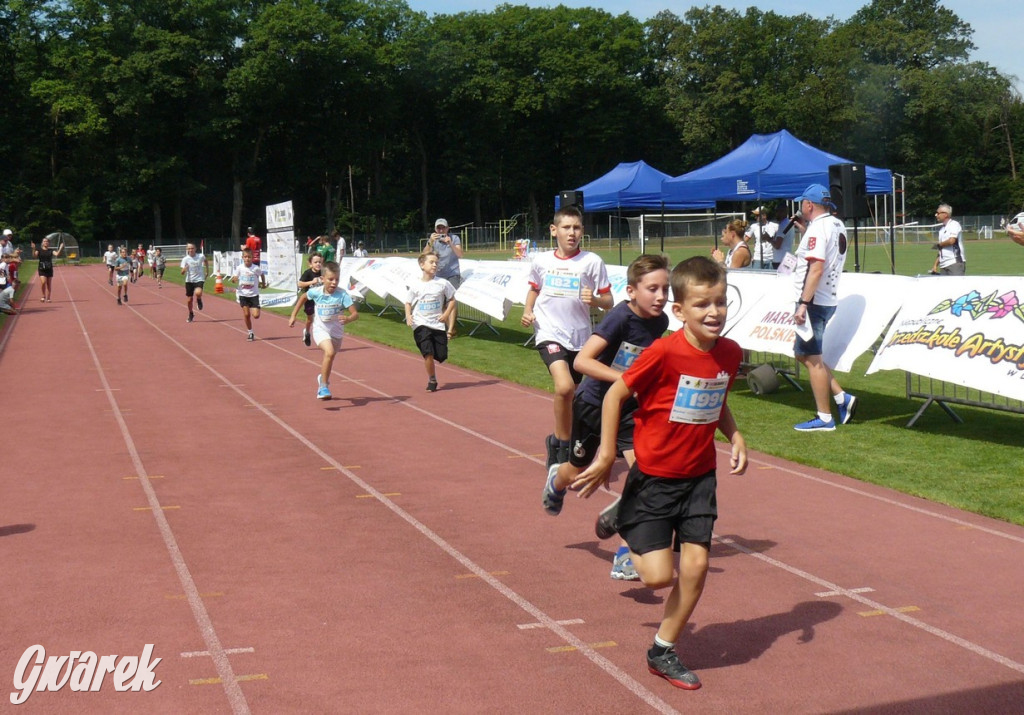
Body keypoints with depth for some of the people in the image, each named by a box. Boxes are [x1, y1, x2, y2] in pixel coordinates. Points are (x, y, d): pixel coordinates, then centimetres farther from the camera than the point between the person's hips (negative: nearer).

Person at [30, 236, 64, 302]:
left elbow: (57, 254, -10)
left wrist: (60, 248, -21)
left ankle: (48, 298, 17)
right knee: (43, 282, -18)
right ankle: (44, 296, 3)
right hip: (42, 269, -2)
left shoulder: (51, 250, 6)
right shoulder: (39, 250, 1)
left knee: (49, 285, 5)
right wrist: (33, 249, -27)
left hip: (49, 269, 2)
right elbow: (34, 256, -14)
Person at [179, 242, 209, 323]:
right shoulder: (185, 259, -8)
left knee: (198, 293, -32)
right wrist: (184, 269, -35)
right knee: (189, 300, 7)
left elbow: (206, 261, 20)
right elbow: (182, 273, -13)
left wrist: (206, 271, 19)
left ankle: (199, 300, 5)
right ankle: (191, 314, 33)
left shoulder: (201, 256, -6)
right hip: (189, 281, 2)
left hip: (199, 279, -2)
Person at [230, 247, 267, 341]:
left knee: (256, 315, -9)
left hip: (254, 294, -1)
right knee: (246, 314, -1)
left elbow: (262, 274, 11)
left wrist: (263, 284, 14)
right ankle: (250, 333, 15)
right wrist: (234, 279, -28)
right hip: (243, 294, 1)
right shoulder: (239, 268, -7)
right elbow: (233, 279, -7)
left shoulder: (256, 268, -10)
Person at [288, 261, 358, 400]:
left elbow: (355, 314, -26)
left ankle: (323, 379, 53)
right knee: (329, 352, -28)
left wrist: (348, 319, -48)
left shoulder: (342, 294, -21)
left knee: (330, 357, 21)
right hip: (320, 330, -2)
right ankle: (324, 386, -18)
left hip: (336, 331, 2)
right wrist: (293, 316, 8)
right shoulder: (316, 292, -15)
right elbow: (303, 297, 8)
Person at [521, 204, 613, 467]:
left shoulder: (592, 262, -4)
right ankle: (561, 447, -8)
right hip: (550, 334, -1)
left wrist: (595, 299, -21)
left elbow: (609, 302, 0)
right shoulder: (541, 261, 2)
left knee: (571, 397, 12)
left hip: (579, 337, 1)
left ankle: (558, 442, 37)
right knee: (564, 387, -25)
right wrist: (527, 312, 3)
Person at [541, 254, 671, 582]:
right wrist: (627, 379, -42)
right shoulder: (620, 317, -26)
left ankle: (626, 557, -8)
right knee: (578, 474, 18)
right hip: (593, 404, -4)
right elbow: (582, 361, -35)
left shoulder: (660, 321, -7)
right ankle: (556, 478, 58)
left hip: (629, 408, 4)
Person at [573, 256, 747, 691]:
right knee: (658, 576, -6)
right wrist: (607, 455, -12)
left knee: (696, 565, 0)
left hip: (699, 478, 5)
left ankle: (663, 651, 20)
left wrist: (736, 437, -2)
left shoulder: (730, 354, -4)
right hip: (653, 478, -5)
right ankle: (621, 523, 26)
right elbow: (615, 394, -13)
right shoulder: (665, 353, -23)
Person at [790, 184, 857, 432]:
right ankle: (842, 398, 13)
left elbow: (816, 268, -24)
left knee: (812, 358, -4)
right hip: (829, 299, 10)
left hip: (815, 301, -10)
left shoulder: (817, 228, -15)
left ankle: (824, 418, 0)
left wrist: (803, 303, -25)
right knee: (803, 353, 17)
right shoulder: (837, 225, 14)